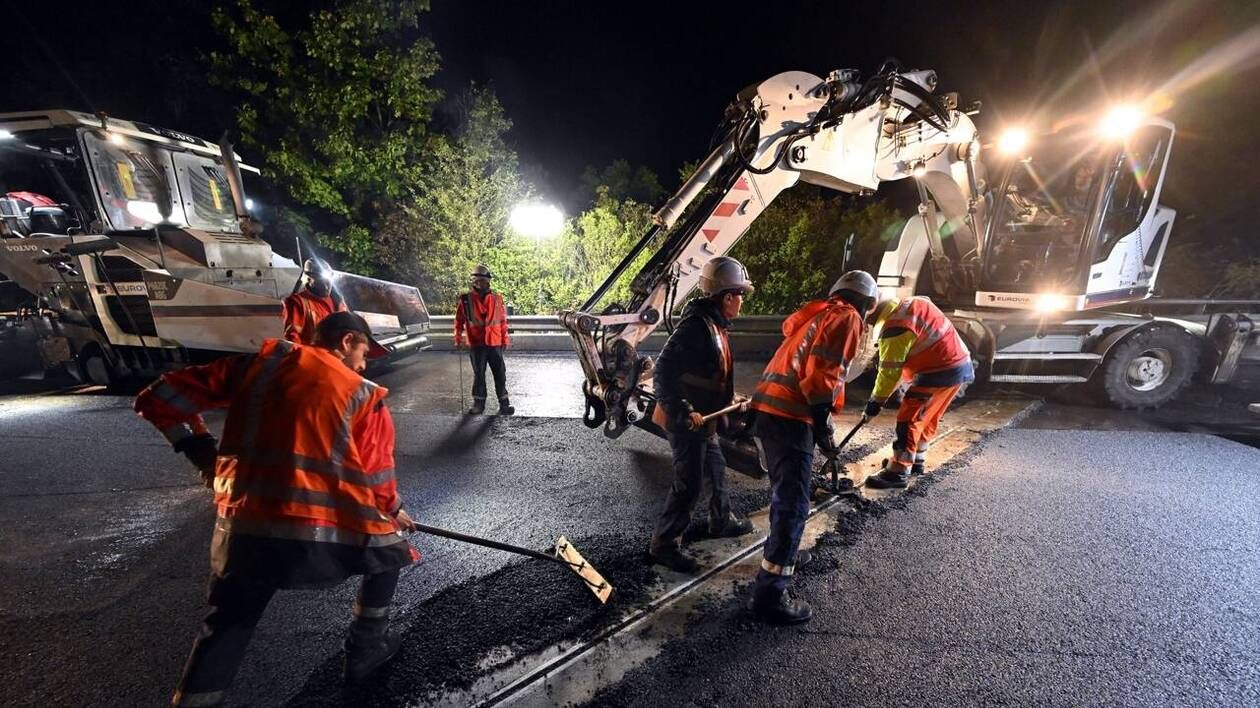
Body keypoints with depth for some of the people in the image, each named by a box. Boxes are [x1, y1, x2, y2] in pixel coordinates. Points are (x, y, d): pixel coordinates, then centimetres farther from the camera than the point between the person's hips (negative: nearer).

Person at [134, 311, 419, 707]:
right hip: (325, 530, -3)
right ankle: (367, 648, 39)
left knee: (226, 628, 26)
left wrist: (200, 450, 21)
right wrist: (394, 512, 21)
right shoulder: (365, 397, -2)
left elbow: (159, 398, 13)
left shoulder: (257, 364, 7)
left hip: (244, 527, 4)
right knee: (389, 550, 25)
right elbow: (377, 481, 3)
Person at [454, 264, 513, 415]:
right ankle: (479, 403, 20)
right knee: (478, 374, 9)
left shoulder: (497, 298, 3)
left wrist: (505, 339, 7)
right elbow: (459, 321, 7)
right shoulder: (465, 299, 0)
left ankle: (504, 403, 13)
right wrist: (458, 338, 3)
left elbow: (503, 320, 7)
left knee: (500, 374, 4)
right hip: (476, 343, -1)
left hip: (494, 343, 1)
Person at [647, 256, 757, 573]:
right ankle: (664, 544, 16)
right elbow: (662, 372, -27)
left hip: (703, 419, 10)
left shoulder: (715, 325, 10)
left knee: (715, 469, 24)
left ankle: (722, 522, 46)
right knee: (689, 484, -1)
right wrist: (683, 412, -29)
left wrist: (729, 401, 21)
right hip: (685, 422, -10)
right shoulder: (696, 325, -23)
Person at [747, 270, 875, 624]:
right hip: (790, 416, -9)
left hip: (769, 408, 9)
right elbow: (822, 373, -15)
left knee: (785, 491, 25)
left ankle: (782, 554, 42)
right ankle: (770, 594, 2)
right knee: (793, 504, -4)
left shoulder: (817, 314, 25)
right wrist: (824, 426, -9)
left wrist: (818, 420, 28)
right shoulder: (847, 319, -1)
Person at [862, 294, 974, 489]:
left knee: (909, 419, -5)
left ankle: (898, 472, 0)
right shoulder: (910, 304, 10)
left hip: (941, 372, -10)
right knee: (927, 418, 20)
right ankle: (916, 460, 33)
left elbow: (890, 370, -15)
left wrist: (876, 401, -5)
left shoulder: (896, 325, -20)